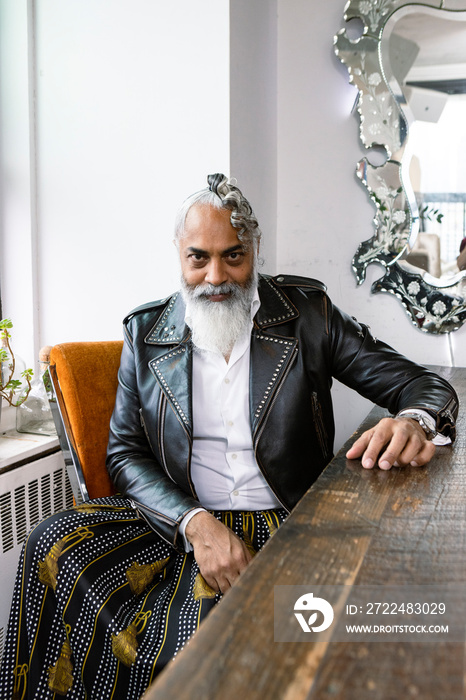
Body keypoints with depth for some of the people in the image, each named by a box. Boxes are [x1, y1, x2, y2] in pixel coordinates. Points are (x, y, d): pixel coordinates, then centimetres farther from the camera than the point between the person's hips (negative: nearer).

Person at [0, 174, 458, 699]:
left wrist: (414, 421, -26)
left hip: (290, 531, -2)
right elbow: (125, 452, 2)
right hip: (183, 525, 3)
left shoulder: (306, 311, 2)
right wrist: (196, 523, -17)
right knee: (55, 542, -19)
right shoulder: (146, 334, 6)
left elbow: (424, 385, 1)